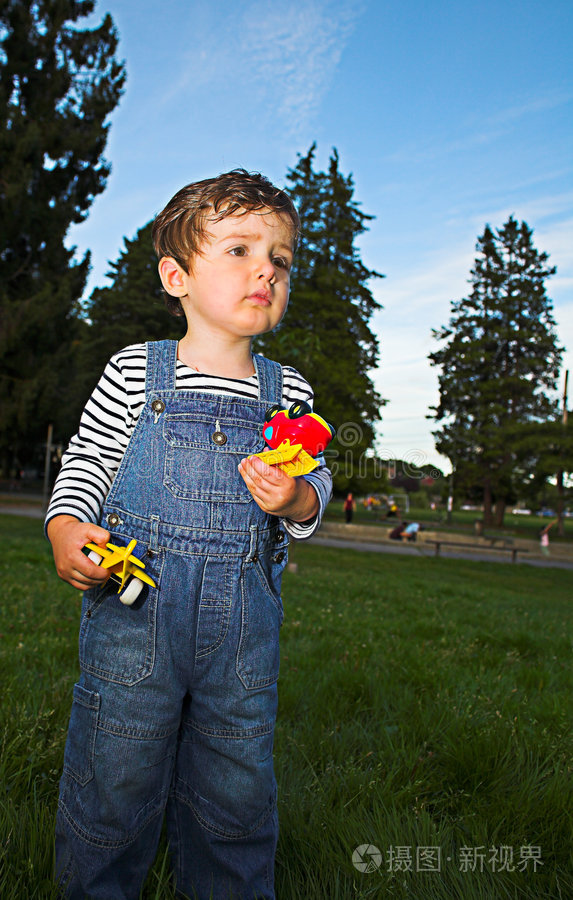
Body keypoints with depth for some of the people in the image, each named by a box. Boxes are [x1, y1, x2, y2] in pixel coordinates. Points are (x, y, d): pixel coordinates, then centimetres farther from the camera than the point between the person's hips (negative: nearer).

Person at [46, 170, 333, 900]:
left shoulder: (288, 392, 5)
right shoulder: (135, 372, -1)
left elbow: (314, 486, 10)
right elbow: (85, 464, 4)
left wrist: (298, 501, -13)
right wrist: (66, 528, -14)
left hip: (243, 624, 2)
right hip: (133, 604, -2)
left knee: (236, 798, 15)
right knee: (113, 785, 10)